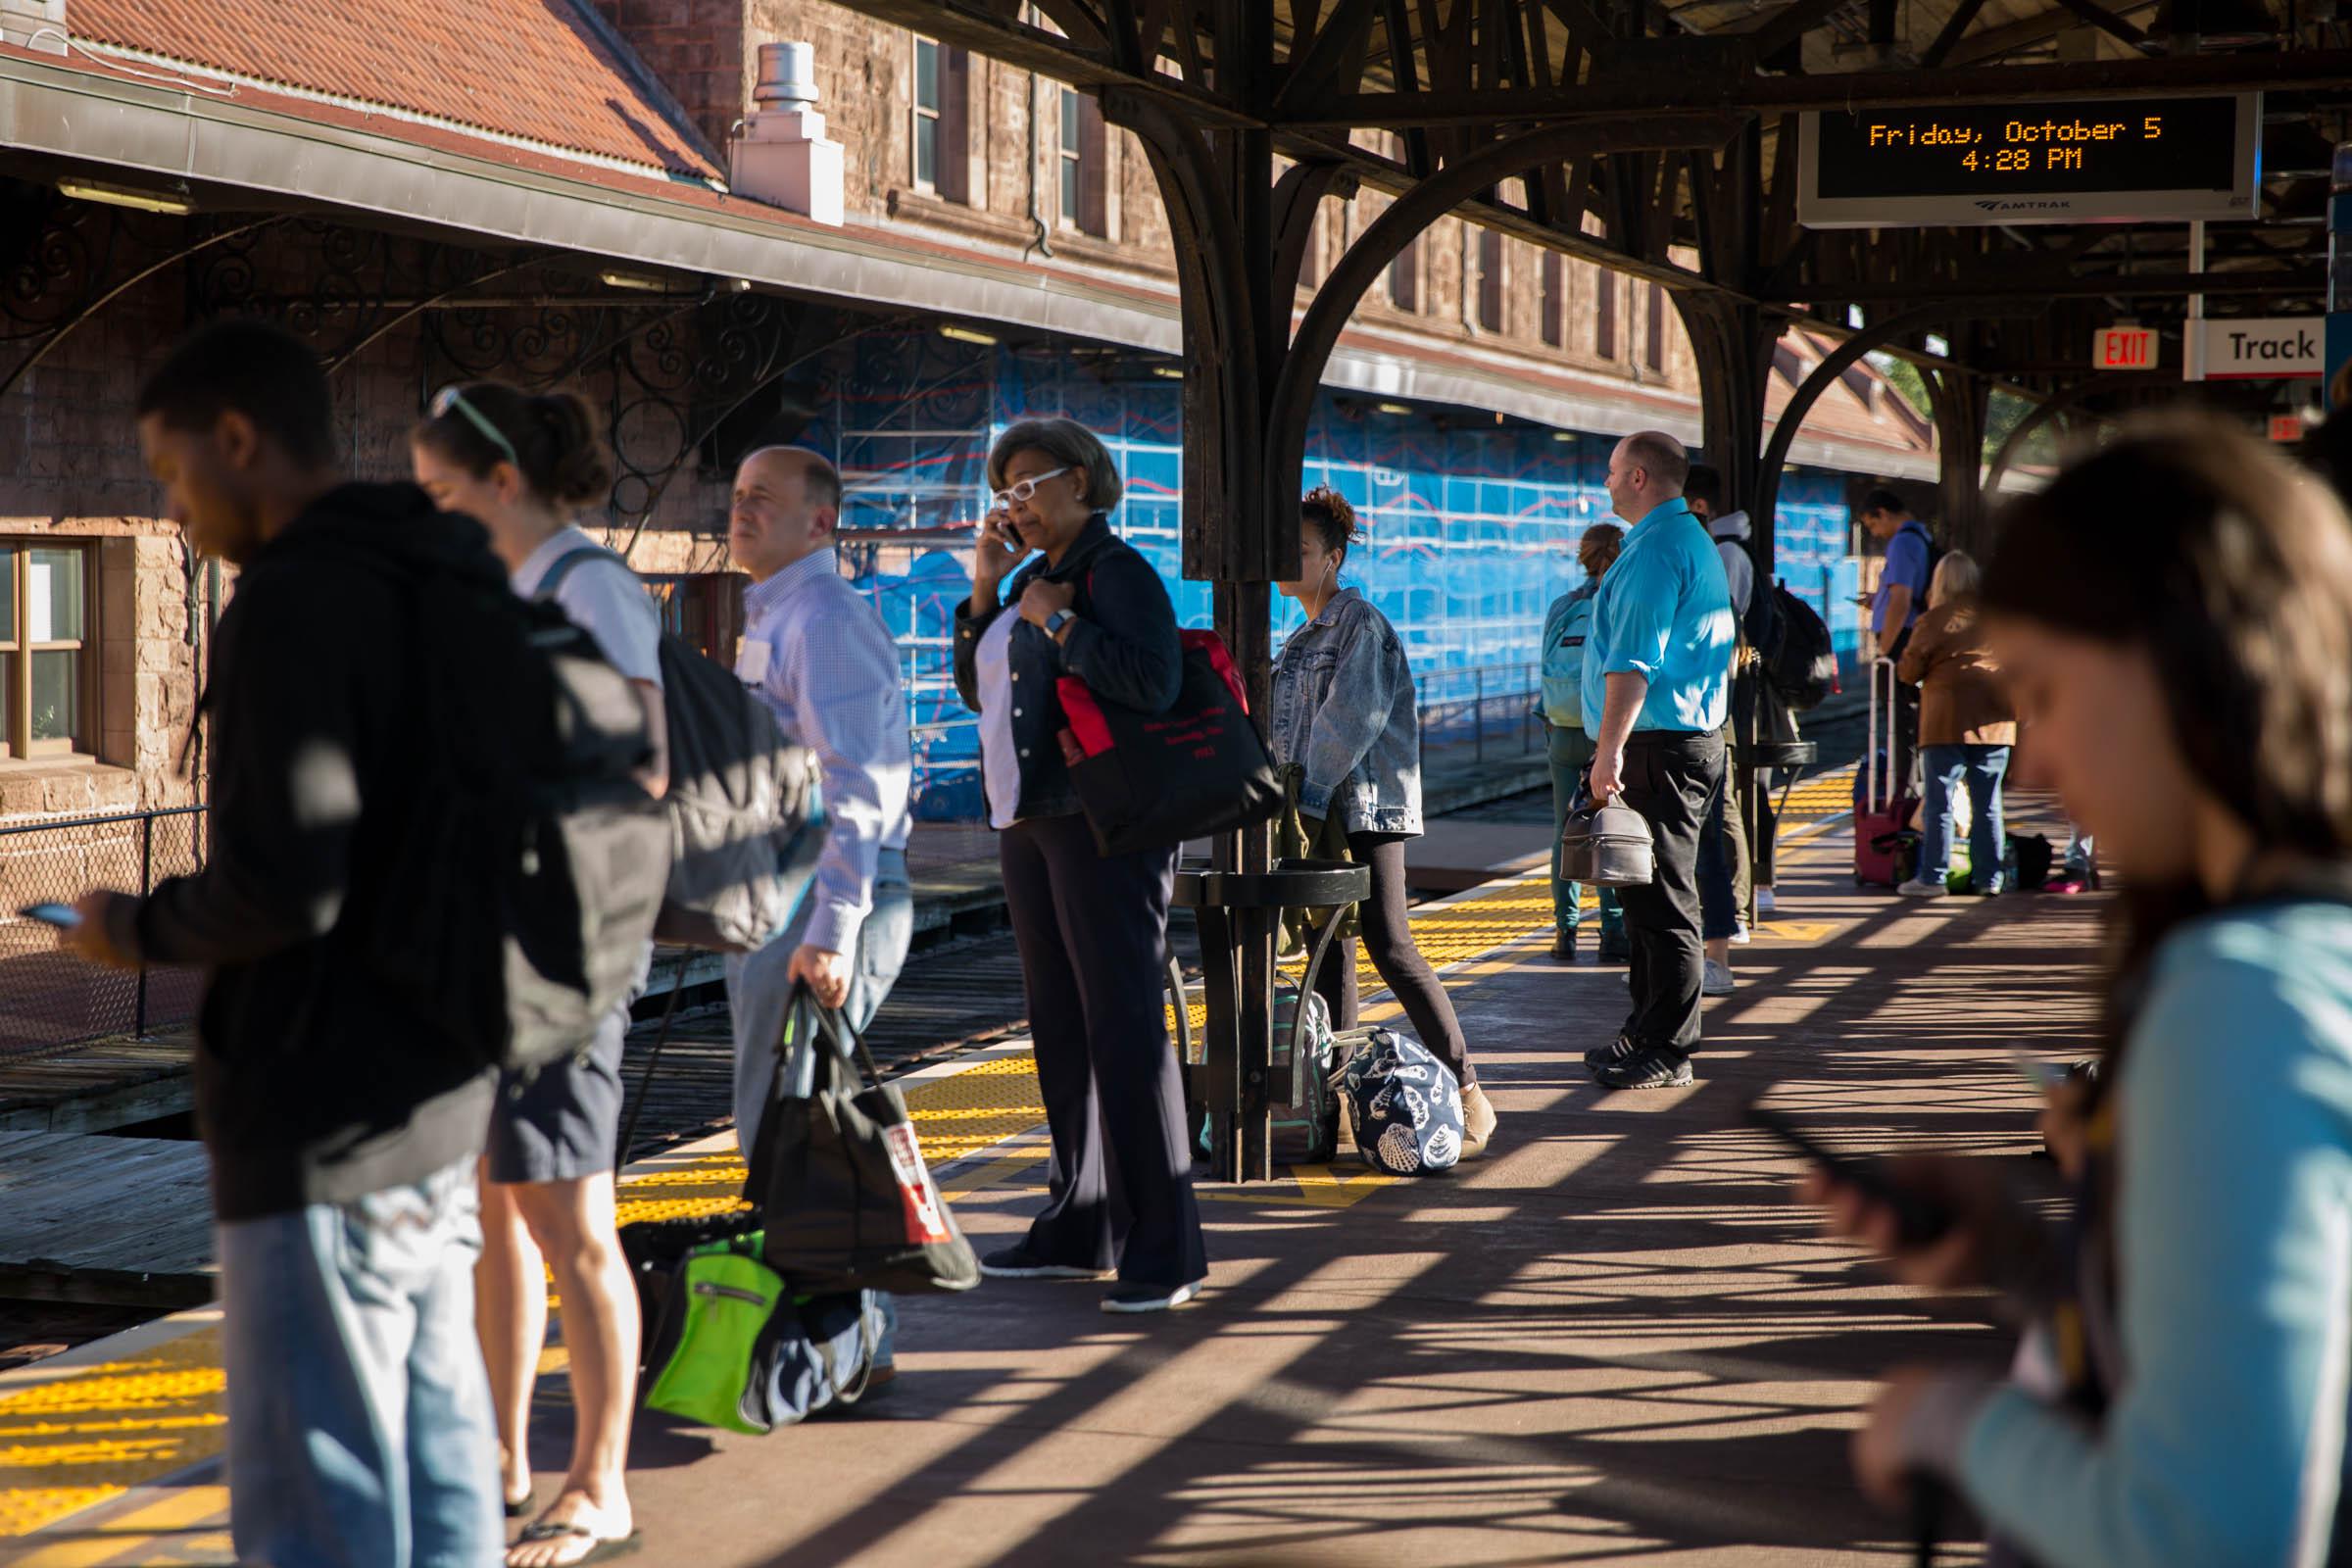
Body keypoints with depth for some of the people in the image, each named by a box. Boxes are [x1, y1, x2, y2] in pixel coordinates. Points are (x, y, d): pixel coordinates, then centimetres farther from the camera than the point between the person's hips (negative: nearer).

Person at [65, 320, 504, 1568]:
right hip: (440, 1095, 9)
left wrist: (138, 930, -5)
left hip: (323, 1128, -9)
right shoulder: (446, 588, 12)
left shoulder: (293, 599, -16)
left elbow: (282, 888, -24)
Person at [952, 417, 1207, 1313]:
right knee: (1059, 1026, 12)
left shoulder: (1117, 572, -9)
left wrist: (1056, 620, -16)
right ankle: (1079, 1228, 20)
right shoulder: (1033, 577, 16)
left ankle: (1165, 1251, -8)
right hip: (1027, 823, 9)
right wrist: (986, 587, 7)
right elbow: (974, 689, 17)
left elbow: (1153, 685, -23)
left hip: (1100, 825, -9)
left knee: (1124, 1024, -10)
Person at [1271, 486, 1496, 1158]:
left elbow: (1349, 722, -16)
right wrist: (1290, 803, 9)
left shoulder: (1362, 624, -8)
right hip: (1318, 812, 9)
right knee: (1331, 951, 8)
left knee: (1391, 948, -13)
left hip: (1367, 808, -9)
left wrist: (1309, 803, -18)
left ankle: (1470, 1095, -10)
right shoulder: (1302, 637, 19)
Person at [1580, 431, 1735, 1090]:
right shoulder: (1692, 540, 21)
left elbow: (1634, 661, -23)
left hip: (1659, 749, -11)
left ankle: (1667, 1050, -4)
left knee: (1661, 900, -7)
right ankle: (1649, 1032, 23)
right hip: (1691, 737, 11)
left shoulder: (1656, 549, -15)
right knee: (1649, 894, 16)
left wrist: (1610, 750, -27)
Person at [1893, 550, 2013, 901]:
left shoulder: (1932, 621, -3)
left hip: (1947, 720, -4)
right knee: (1988, 803, 9)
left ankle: (1932, 877, -2)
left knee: (1938, 803, 0)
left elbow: (1908, 672, -2)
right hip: (1995, 721, 4)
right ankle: (1989, 877, 11)